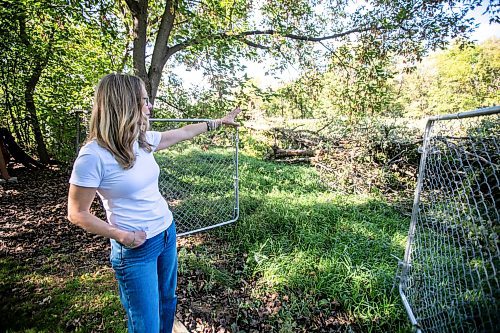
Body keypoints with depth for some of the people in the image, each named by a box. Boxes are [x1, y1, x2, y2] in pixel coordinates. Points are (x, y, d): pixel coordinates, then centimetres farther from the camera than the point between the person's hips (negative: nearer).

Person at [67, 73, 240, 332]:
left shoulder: (143, 140, -2)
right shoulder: (93, 155, -21)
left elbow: (184, 132, 11)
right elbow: (77, 213, -11)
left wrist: (220, 121, 19)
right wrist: (122, 236, -17)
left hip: (167, 233, 7)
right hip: (135, 249, -6)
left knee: (167, 300, 26)